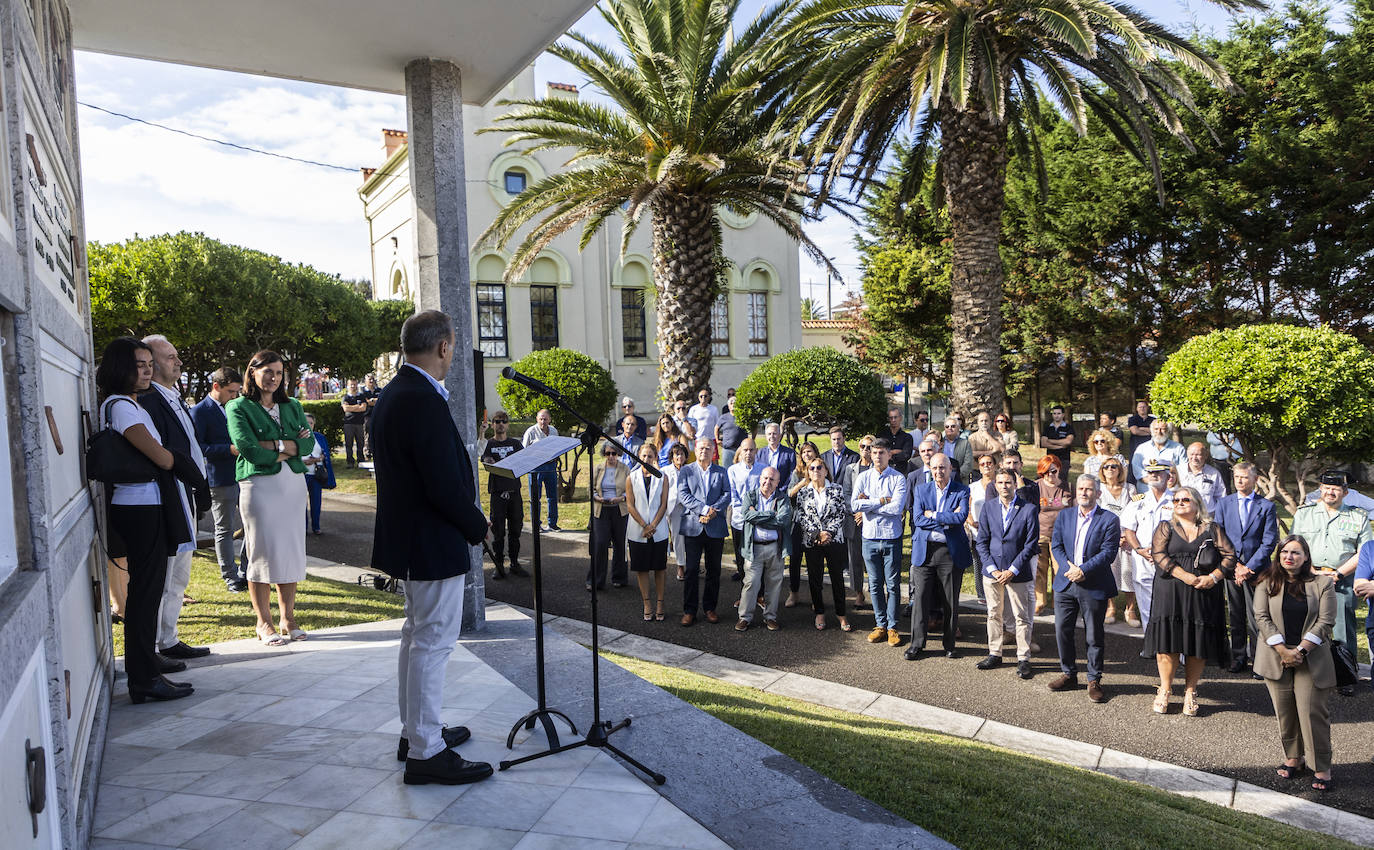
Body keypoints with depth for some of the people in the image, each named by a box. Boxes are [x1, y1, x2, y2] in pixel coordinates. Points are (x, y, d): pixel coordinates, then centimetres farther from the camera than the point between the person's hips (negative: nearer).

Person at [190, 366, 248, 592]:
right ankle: (230, 577, 15)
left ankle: (245, 573, 21)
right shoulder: (199, 412, -7)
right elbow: (197, 447, -14)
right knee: (225, 530, 5)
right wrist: (229, 449, -22)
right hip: (220, 481, -6)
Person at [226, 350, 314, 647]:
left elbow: (308, 443, 2)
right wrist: (288, 449, -5)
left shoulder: (292, 407, 15)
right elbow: (250, 450, -12)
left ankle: (288, 618, 16)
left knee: (291, 550, 6)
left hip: (294, 485, 4)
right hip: (259, 485, -4)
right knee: (262, 553, -1)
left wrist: (274, 445, -12)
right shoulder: (238, 407, 1)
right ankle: (264, 623, 10)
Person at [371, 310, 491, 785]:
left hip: (406, 537, 11)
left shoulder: (392, 395, 9)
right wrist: (478, 525, -9)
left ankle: (415, 731, 34)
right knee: (433, 641, -2)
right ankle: (425, 752, 8)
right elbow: (446, 485, -26)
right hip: (434, 542, -11)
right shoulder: (425, 402, -23)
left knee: (417, 635, 20)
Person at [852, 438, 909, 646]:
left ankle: (892, 627, 13)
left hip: (892, 537, -2)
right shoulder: (863, 477, 4)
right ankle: (880, 625, 20)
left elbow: (897, 508, -17)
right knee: (875, 584, 9)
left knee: (893, 584, 3)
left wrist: (868, 504, -12)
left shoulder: (899, 478, -4)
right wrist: (882, 500, -12)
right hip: (870, 537, 3)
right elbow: (854, 505, -9)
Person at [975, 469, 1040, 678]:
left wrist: (1012, 571, -11)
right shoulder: (988, 507, 3)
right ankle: (995, 654, 24)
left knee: (1022, 617, 3)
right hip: (992, 571, 3)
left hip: (1017, 573, -3)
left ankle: (1023, 659, 14)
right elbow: (981, 541, 4)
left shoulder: (1029, 509, -7)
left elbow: (1031, 544, -7)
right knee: (994, 614, 12)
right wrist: (991, 568, -7)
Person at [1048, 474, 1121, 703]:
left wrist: (1083, 570, -18)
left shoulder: (1109, 519, -4)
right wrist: (1068, 567, -12)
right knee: (1062, 631, 8)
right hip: (1065, 583, 4)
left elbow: (1108, 552, -11)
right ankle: (1068, 674, 24)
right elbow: (1056, 545, 4)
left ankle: (1094, 680, 18)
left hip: (1094, 586, -4)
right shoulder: (1064, 515, 8)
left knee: (1094, 636, 5)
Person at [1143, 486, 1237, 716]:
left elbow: (1229, 555, 4)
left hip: (1204, 594, 1)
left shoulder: (1212, 530, 11)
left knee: (1198, 642, 1)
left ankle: (1190, 693, 13)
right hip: (1170, 593, 0)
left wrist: (1213, 577, -11)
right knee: (1168, 639, -4)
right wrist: (1185, 576, -15)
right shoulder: (1166, 528, 9)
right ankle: (1165, 691, 7)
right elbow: (1159, 554, -4)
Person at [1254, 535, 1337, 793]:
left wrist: (1300, 650, -12)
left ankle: (1321, 768, 5)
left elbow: (1325, 622, -3)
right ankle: (1293, 759, 18)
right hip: (1276, 658, 1)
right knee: (1284, 712, 5)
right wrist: (1282, 650, -13)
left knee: (1313, 712, -5)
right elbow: (1262, 617, -2)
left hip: (1311, 659, -1)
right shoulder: (1268, 584, 5)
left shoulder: (1322, 584, 2)